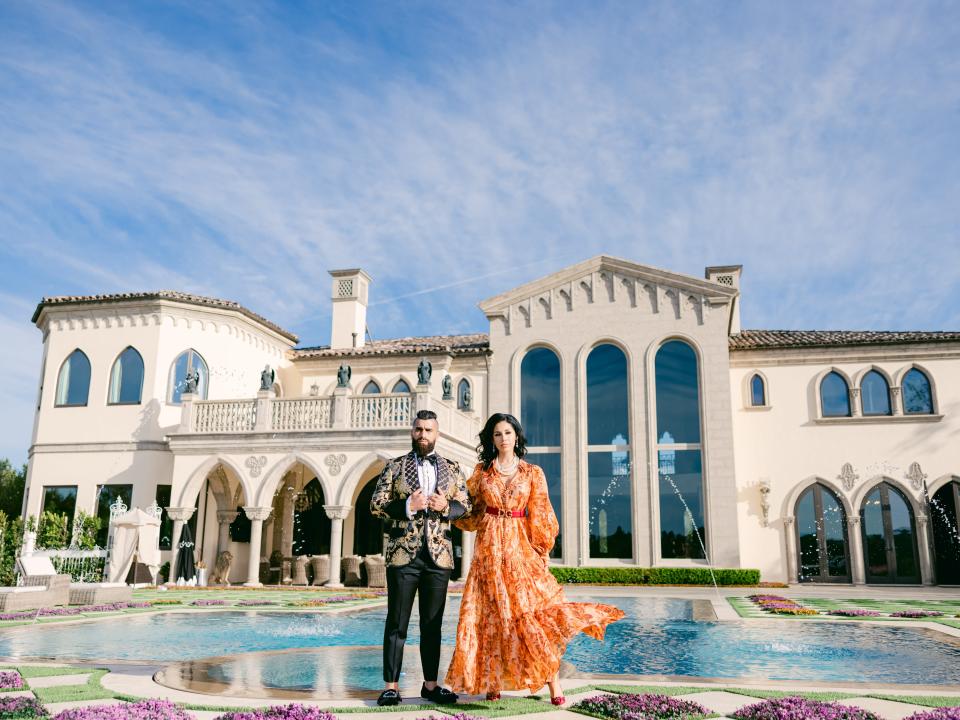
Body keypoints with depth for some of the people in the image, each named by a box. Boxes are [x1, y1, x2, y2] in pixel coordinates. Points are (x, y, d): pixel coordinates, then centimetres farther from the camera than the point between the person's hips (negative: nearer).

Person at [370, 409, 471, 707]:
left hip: (438, 554, 2)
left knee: (432, 624, 10)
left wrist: (445, 507, -11)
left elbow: (465, 506, 9)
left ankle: (430, 684, 19)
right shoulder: (395, 467, 6)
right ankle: (391, 686, 7)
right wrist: (407, 506, -15)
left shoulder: (452, 469, 12)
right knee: (397, 623, 1)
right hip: (403, 553, -2)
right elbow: (376, 504, 0)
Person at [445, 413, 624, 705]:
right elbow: (470, 509, 16)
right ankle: (492, 682, 10)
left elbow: (540, 516, 4)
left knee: (536, 610, -9)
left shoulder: (532, 473, 7)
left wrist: (542, 550, -2)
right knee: (492, 614, 0)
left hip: (521, 547, -1)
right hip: (489, 547, 1)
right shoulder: (481, 470, 9)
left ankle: (553, 682, -5)